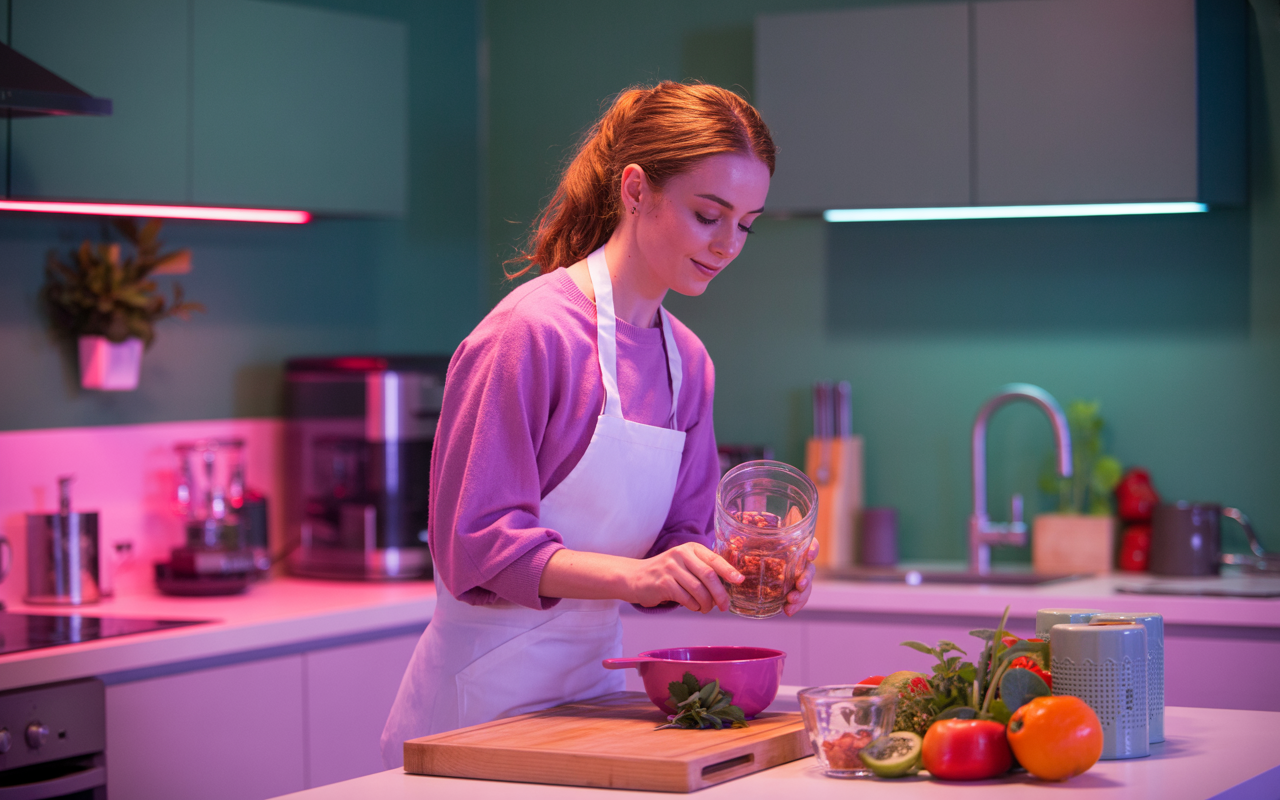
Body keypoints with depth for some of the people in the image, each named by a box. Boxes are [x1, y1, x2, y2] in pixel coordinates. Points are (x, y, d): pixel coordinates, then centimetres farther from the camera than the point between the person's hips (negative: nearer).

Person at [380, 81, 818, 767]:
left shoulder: (687, 362, 8)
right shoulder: (531, 331, -16)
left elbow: (673, 542, 11)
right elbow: (474, 544, -19)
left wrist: (740, 572, -10)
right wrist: (634, 575, -29)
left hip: (595, 678, 7)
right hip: (487, 696, -7)